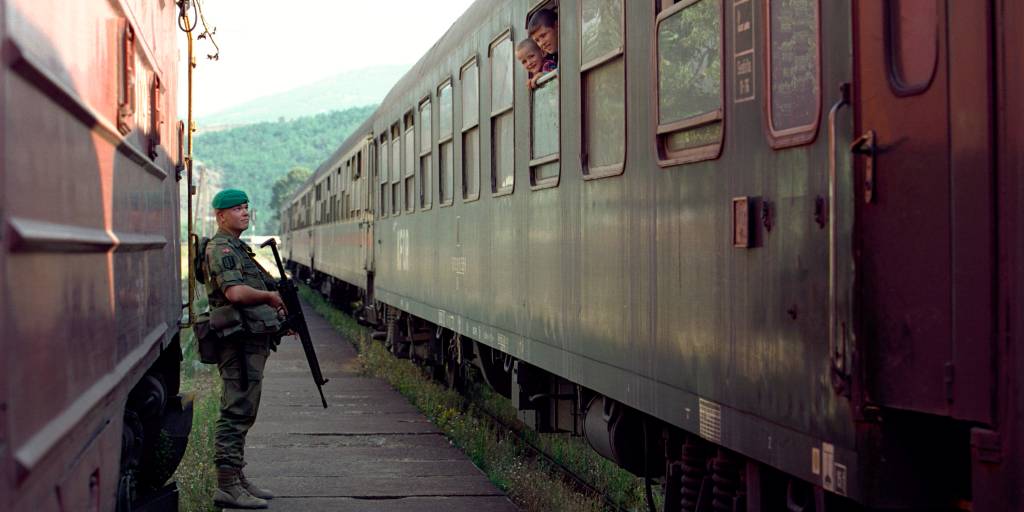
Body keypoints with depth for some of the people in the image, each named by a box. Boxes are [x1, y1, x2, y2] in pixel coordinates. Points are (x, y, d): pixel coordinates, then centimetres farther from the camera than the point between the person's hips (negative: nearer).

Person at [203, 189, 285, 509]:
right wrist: (271, 297, -11)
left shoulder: (238, 248, 22)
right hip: (240, 341, -11)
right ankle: (227, 486, -10)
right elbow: (236, 292, -26)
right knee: (236, 413, -10)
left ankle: (238, 480, 21)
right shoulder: (221, 249, -11)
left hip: (253, 342, 11)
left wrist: (281, 319, 13)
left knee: (242, 414, 14)